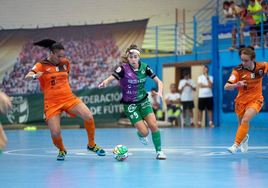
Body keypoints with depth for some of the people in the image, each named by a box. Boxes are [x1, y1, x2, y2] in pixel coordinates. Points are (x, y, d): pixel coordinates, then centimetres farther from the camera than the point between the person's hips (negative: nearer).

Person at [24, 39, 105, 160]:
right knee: (55, 133, -17)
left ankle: (91, 145, 2)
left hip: (69, 98, 3)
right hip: (52, 102, -3)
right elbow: (27, 77, -19)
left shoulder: (66, 63, 8)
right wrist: (35, 76, -39)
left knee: (88, 116, -20)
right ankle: (62, 150, 19)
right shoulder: (42, 65, -5)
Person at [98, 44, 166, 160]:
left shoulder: (144, 67, -6)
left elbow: (159, 81, -4)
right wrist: (105, 83, -51)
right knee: (144, 132, -11)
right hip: (129, 104, -3)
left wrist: (160, 91, -25)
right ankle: (140, 135, 28)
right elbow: (110, 78, -27)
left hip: (143, 101, 3)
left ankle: (159, 151, 6)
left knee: (153, 125, -15)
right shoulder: (123, 69, -16)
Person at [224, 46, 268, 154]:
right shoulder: (238, 70, -19)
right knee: (241, 123, 16)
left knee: (245, 120, -25)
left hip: (256, 99, -1)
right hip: (241, 100, 1)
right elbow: (226, 87, -24)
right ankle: (245, 137, 52)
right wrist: (236, 84, -43)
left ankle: (236, 145, -22)